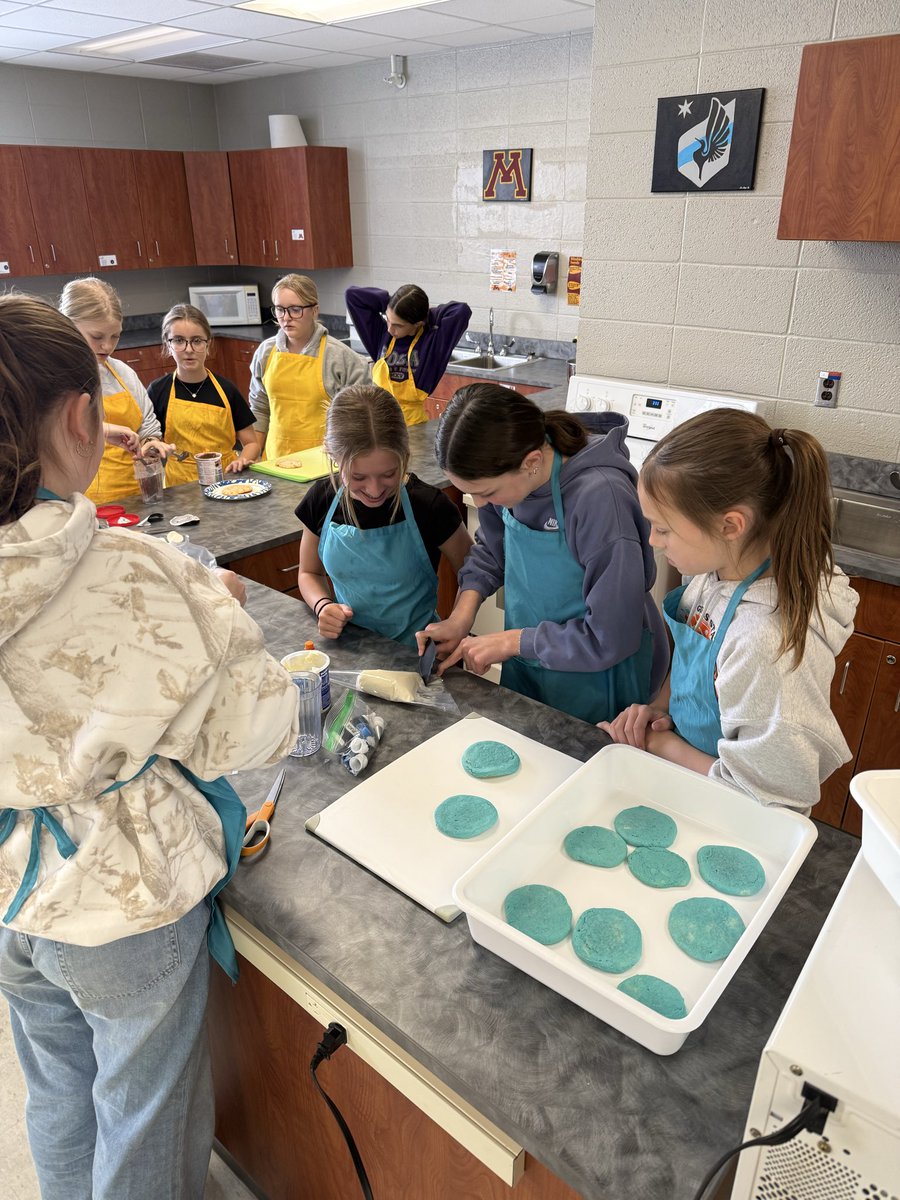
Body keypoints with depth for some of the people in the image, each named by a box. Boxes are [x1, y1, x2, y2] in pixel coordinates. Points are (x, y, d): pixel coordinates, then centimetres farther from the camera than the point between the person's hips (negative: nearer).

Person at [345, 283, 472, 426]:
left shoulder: (432, 341, -12)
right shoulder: (382, 333, -2)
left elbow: (462, 311, -25)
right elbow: (352, 295, 0)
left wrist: (429, 316, -10)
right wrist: (388, 301, -4)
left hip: (411, 424, -3)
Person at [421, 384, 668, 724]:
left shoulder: (600, 497, -33)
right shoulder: (504, 477, -15)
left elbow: (610, 640, -28)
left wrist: (513, 641, -20)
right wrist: (462, 614, -11)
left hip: (594, 686, -6)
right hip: (525, 665, 6)